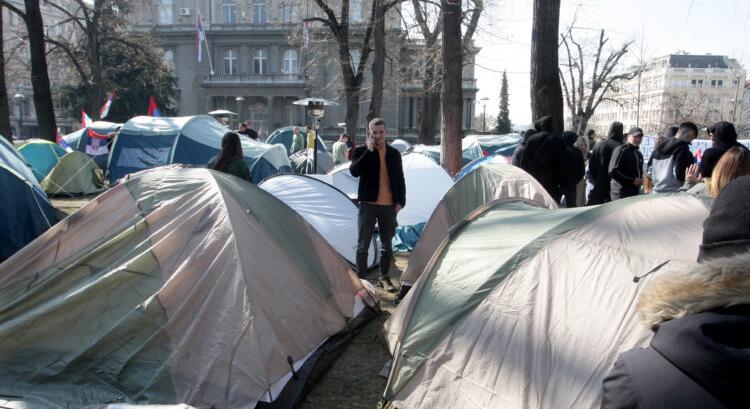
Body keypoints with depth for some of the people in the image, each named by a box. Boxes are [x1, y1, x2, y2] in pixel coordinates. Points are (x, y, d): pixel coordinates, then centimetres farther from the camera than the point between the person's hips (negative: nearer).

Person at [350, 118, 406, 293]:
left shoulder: (394, 153, 6)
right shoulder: (361, 151, -2)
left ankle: (384, 277, 28)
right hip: (368, 205, -3)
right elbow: (354, 171, -19)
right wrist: (368, 151, -20)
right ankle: (361, 278, 12)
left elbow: (400, 179, 10)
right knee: (363, 244, 2)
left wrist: (401, 201, 1)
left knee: (387, 244, 13)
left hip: (389, 206, 3)